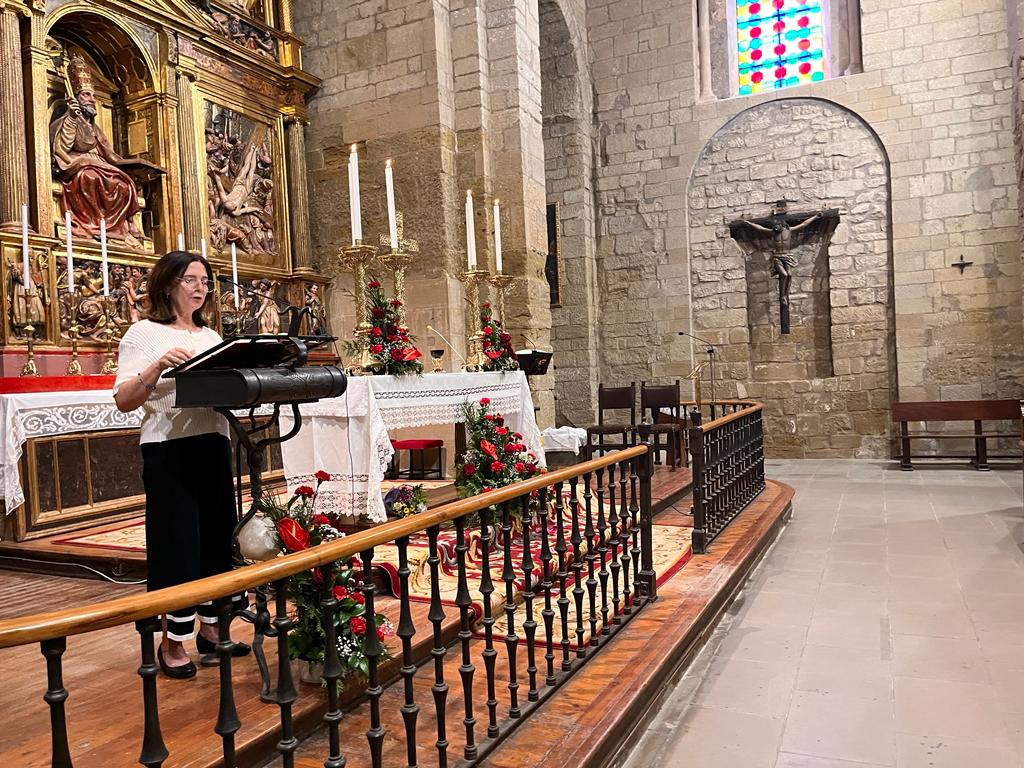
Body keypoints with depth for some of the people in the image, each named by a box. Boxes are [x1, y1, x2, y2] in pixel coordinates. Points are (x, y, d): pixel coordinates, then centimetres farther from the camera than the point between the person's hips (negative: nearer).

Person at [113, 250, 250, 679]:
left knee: (216, 539, 10)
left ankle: (209, 628, 23)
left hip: (214, 446, 6)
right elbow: (123, 401, -9)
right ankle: (172, 641, 15)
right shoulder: (144, 333, -2)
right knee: (178, 544, -1)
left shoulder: (211, 336, 16)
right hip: (169, 451, -6)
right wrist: (158, 366, -23)